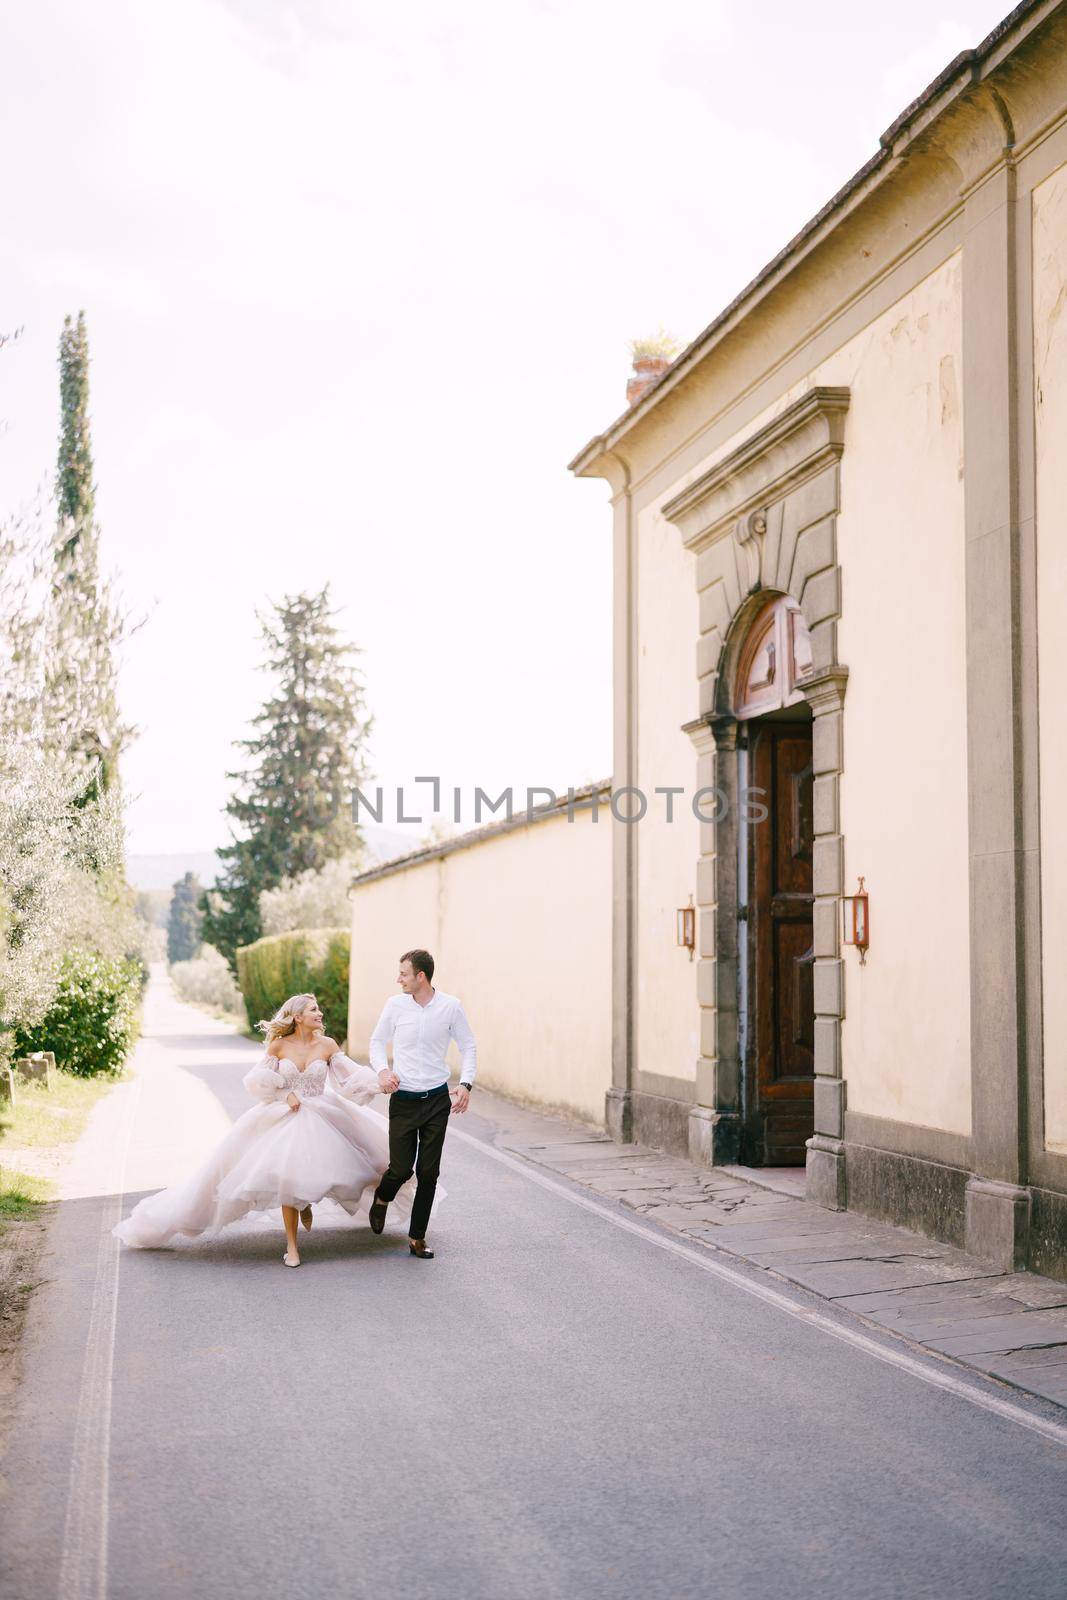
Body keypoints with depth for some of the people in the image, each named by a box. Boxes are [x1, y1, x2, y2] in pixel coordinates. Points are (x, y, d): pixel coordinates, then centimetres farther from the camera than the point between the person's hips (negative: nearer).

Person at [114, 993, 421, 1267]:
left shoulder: (327, 1045, -1)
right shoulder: (279, 1045, -3)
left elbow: (354, 1075, -2)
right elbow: (257, 1080, 1)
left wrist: (384, 1080, -16)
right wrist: (285, 1095, -11)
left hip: (321, 1118, 2)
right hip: (284, 1118, -1)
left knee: (316, 1172, -8)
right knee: (288, 1180, -7)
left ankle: (306, 1201, 30)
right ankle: (291, 1246, 6)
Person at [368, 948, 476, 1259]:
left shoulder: (450, 1006, -4)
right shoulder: (395, 1005, -3)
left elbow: (468, 1046, 5)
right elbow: (377, 1041, 10)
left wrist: (466, 1084, -8)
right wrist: (383, 1071, -9)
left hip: (437, 1100, 0)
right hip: (403, 1100, 0)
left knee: (428, 1172, 2)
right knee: (401, 1169, -2)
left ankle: (417, 1237, 15)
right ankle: (382, 1198, 33)